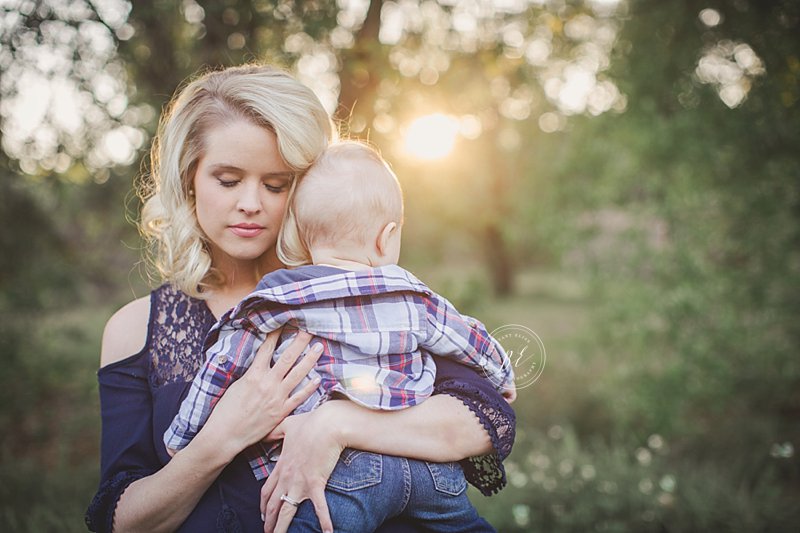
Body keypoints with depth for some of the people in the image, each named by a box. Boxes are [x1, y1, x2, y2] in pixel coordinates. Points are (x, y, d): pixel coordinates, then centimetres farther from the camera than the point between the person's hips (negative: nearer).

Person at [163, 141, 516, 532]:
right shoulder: (413, 299, 8)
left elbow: (221, 367, 3)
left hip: (340, 476, -4)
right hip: (426, 467, 4)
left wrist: (181, 437, 18)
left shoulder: (275, 302, 0)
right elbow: (472, 341, 21)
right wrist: (502, 376, 42)